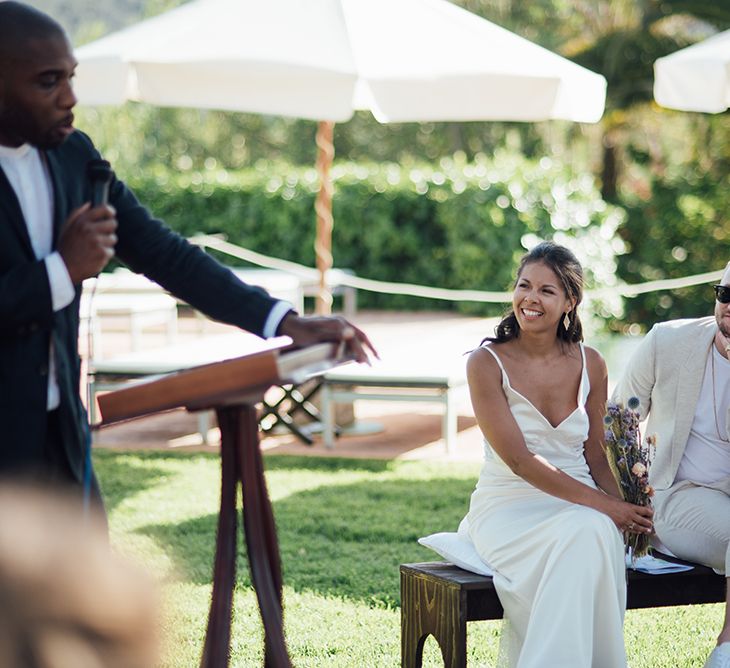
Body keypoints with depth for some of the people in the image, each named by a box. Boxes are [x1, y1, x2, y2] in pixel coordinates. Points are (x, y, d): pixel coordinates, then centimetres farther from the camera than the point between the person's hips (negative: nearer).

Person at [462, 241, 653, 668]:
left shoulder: (590, 364, 7)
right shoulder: (487, 363, -6)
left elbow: (595, 455, 13)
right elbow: (519, 461, -13)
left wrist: (625, 511, -9)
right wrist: (603, 506, -19)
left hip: (580, 508, 3)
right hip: (509, 508, -3)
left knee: (593, 535, -34)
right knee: (583, 533, -35)